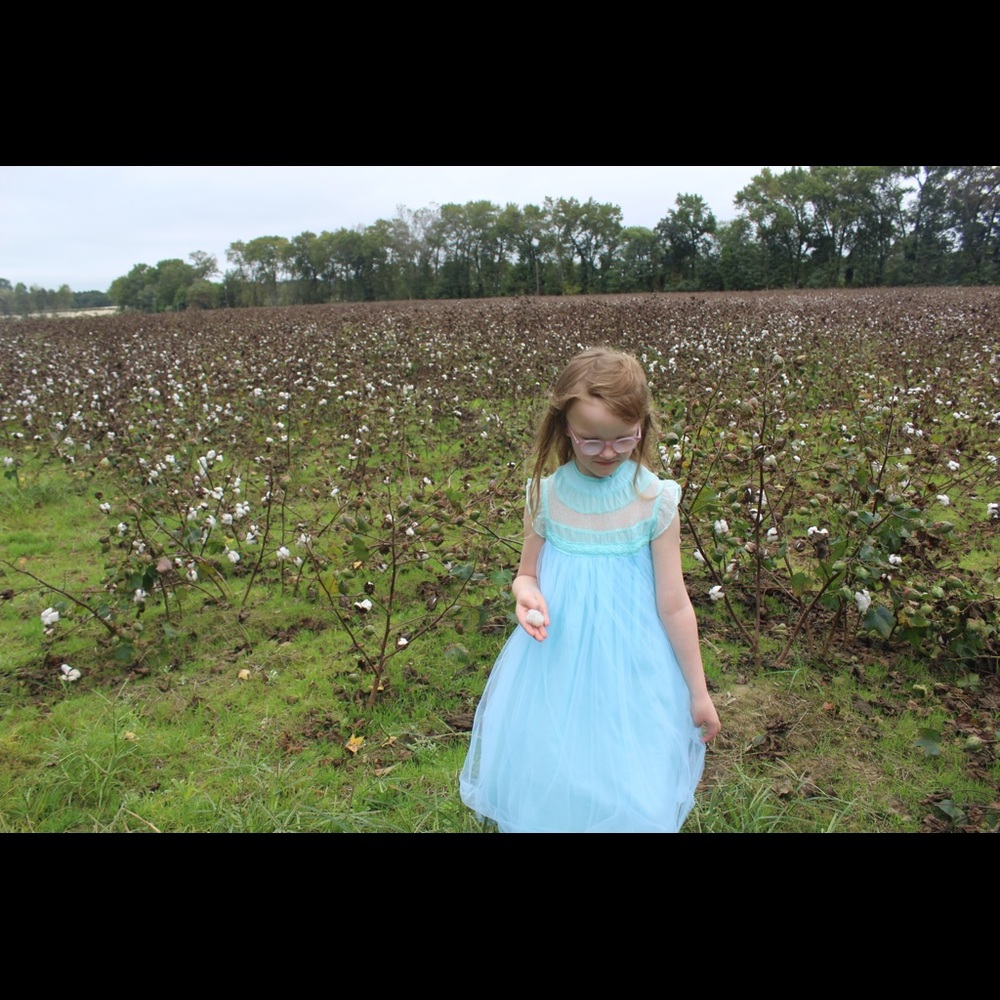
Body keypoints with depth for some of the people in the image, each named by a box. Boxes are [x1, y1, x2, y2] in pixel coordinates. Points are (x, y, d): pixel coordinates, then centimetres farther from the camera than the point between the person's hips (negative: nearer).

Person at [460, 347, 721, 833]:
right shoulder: (546, 495, -9)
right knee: (546, 782, 15)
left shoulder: (654, 500, -13)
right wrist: (526, 594, -19)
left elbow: (673, 605, -6)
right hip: (555, 670, 2)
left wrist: (698, 692, 1)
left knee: (629, 793, 11)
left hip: (630, 671, -1)